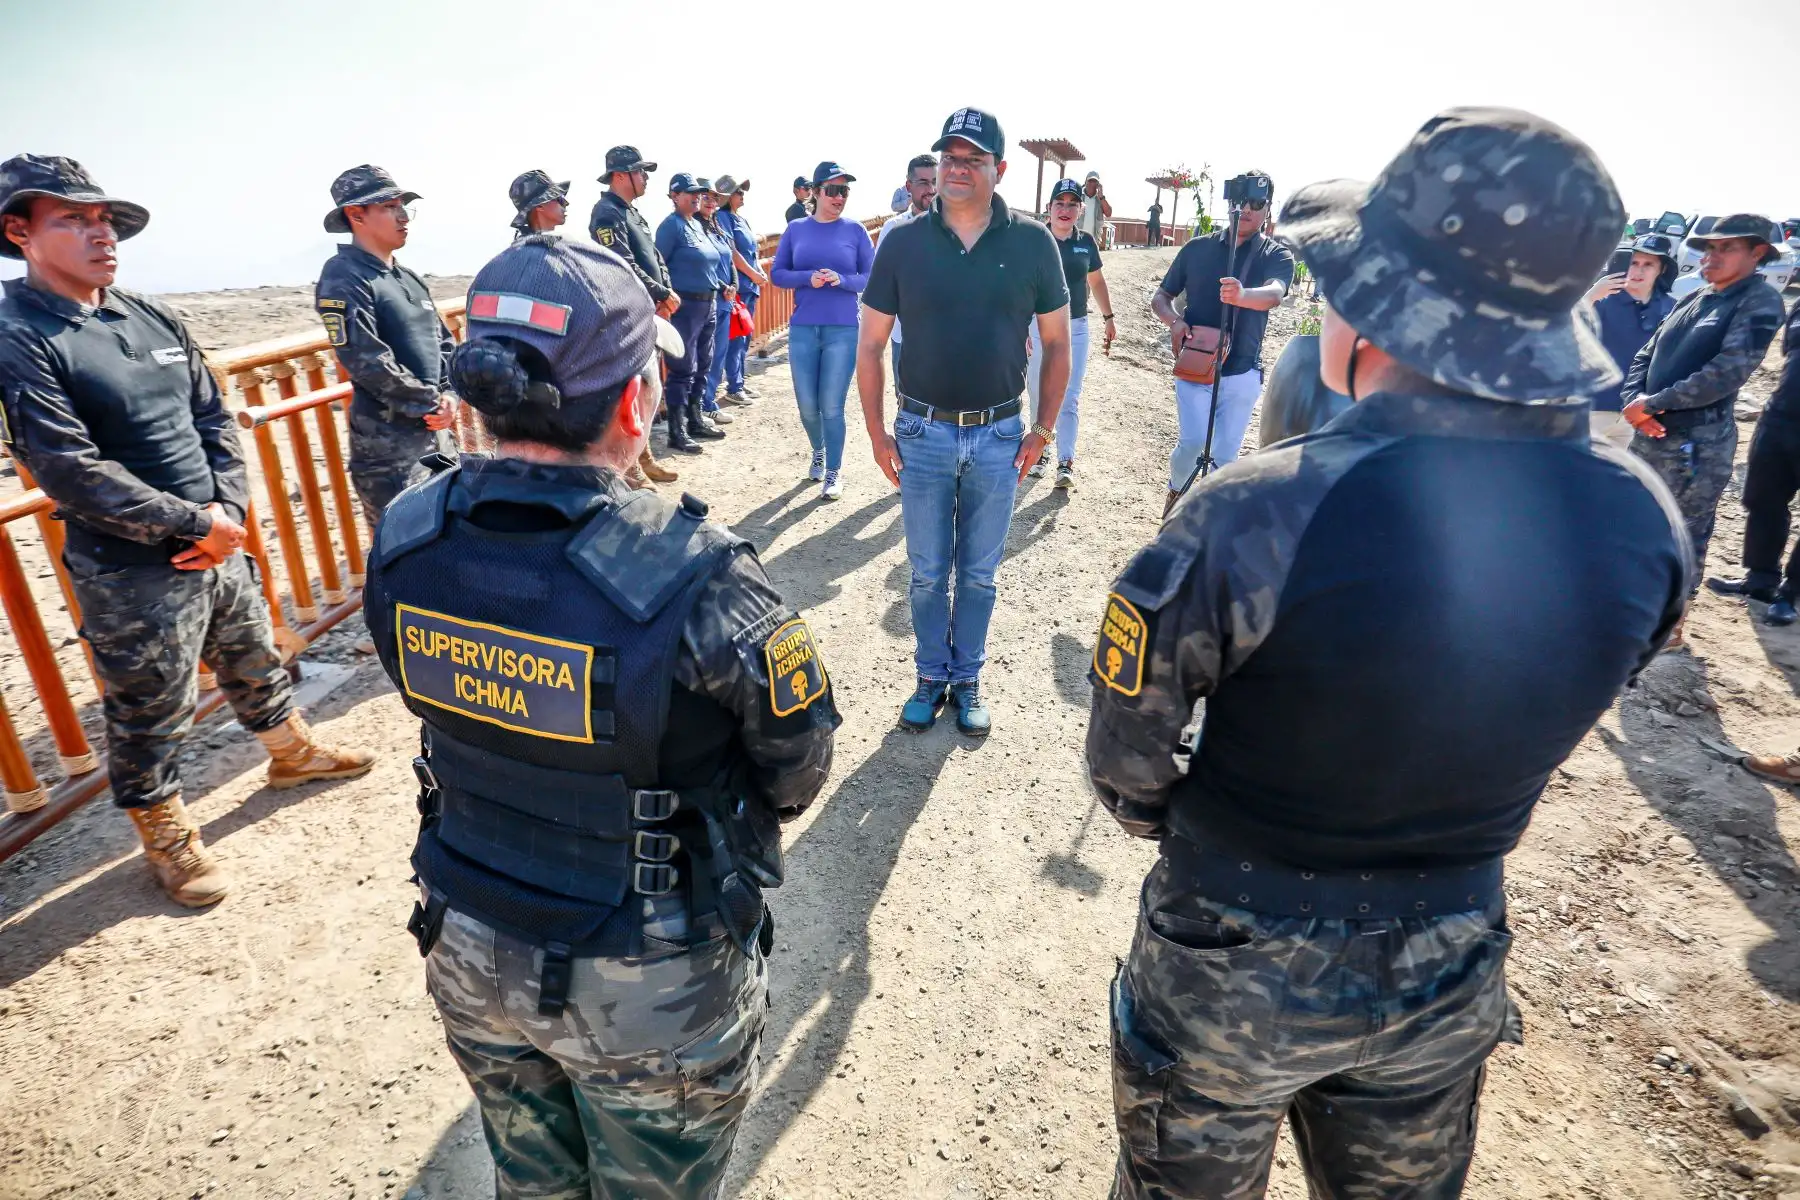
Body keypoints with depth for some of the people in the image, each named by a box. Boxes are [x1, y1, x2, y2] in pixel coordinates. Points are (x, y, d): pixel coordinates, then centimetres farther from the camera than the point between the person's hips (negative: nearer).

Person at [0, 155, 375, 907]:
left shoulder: (151, 318, 5)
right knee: (150, 715, 10)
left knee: (255, 661, 24)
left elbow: (213, 418, 7)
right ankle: (165, 836, 30)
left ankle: (293, 753, 47)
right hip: (129, 574, -6)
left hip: (216, 546, 6)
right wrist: (193, 523, -18)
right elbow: (70, 470, -20)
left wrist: (230, 510, -7)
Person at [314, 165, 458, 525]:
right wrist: (433, 403, -13)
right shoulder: (344, 277, -11)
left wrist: (449, 395, -3)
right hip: (388, 444, -8)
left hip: (435, 433, 8)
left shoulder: (409, 277, 15)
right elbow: (368, 362, -20)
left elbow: (444, 340, 15)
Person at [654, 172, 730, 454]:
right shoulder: (671, 225, -9)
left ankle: (696, 421, 27)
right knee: (683, 370, -6)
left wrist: (721, 286, 15)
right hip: (685, 305, -9)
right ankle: (677, 433, -1)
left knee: (702, 366, 15)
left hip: (708, 304, 9)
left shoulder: (698, 224, 15)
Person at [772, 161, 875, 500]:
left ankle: (833, 472, 12)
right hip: (802, 330, 2)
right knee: (807, 405, 8)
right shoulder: (795, 229, 5)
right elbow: (777, 273, 5)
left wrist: (842, 279, -18)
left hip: (843, 332, -2)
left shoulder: (855, 231, 1)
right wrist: (808, 278, -13)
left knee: (832, 406, -2)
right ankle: (818, 452, 37)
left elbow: (873, 277, 0)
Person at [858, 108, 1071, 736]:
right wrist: (877, 433, -1)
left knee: (979, 574, 13)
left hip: (998, 438, 0)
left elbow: (1056, 343, 5)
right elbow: (870, 345, 2)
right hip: (922, 433, 0)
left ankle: (967, 681, 30)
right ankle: (931, 678, 30)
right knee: (927, 573, 12)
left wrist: (1042, 430, 2)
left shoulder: (1033, 243, -3)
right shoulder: (903, 242, -3)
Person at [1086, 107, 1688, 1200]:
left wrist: (1174, 821, 5)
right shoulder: (1644, 521, -15)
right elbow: (1529, 723, 1)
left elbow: (1128, 761, -18)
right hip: (1451, 976, 5)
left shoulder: (1256, 515, -33)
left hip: (1234, 977, -4)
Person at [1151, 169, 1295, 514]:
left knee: (1225, 457, 5)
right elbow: (1160, 296, 9)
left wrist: (1242, 296, -48)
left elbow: (1274, 294, -24)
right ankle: (1176, 488, 16)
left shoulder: (1277, 256, -3)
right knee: (1193, 442, -16)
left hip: (1242, 373, 0)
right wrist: (1174, 320, -14)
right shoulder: (1198, 248, 3)